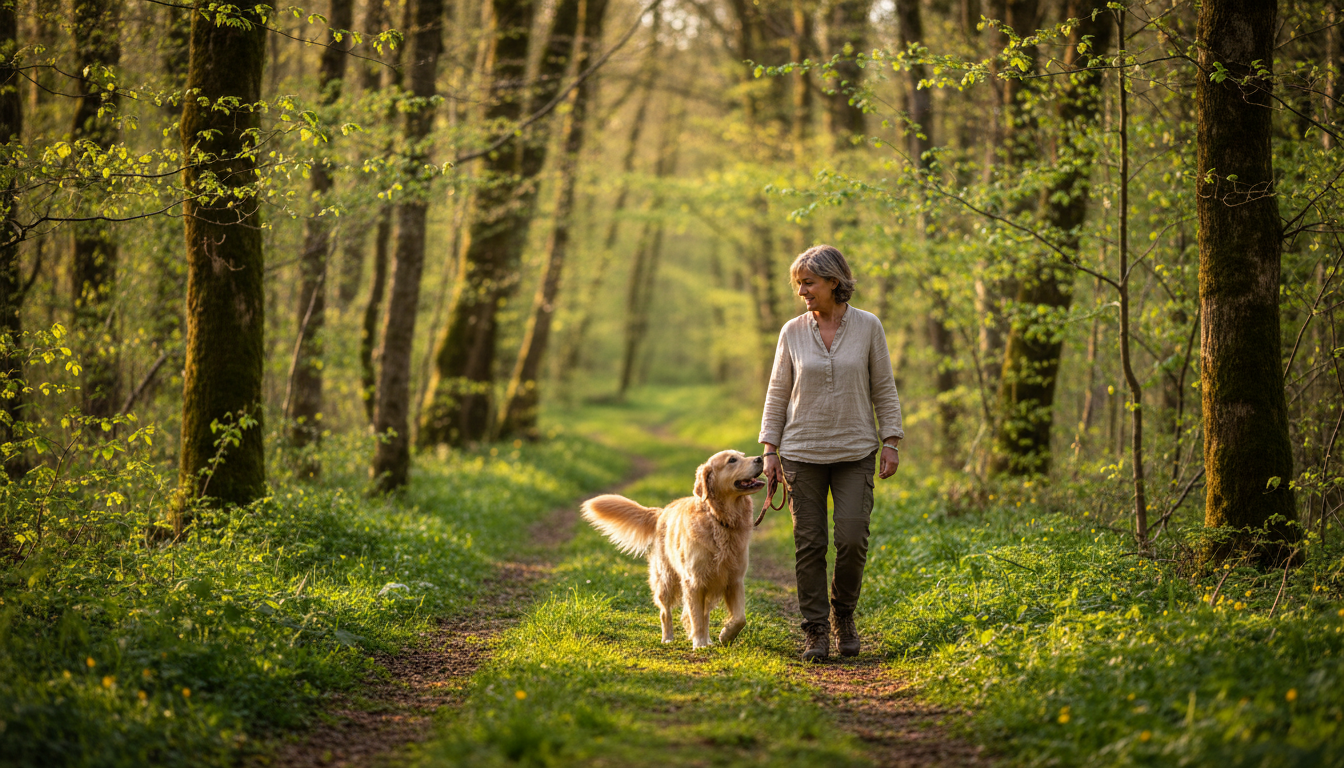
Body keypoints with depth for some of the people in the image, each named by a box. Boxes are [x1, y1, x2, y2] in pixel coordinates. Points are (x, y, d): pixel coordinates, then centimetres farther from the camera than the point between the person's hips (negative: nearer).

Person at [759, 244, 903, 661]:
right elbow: (777, 393, 8)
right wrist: (770, 449, 3)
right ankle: (816, 631, 7)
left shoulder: (868, 327, -1)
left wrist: (891, 442, -2)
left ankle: (843, 613, 17)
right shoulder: (793, 332, 2)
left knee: (852, 540, -9)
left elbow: (884, 388, 3)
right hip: (802, 452, 1)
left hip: (855, 453, -1)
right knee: (809, 544, -1)